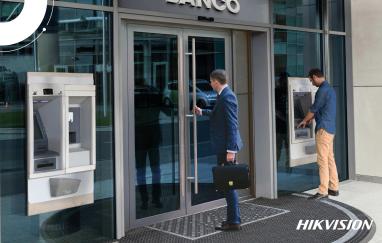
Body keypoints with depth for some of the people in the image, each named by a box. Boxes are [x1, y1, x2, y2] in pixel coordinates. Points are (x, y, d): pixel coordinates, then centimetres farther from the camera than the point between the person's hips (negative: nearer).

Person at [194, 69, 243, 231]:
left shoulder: (227, 97, -17)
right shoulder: (224, 95, 13)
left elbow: (232, 125, -22)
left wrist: (231, 150, -24)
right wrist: (202, 112, 41)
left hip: (227, 147, -10)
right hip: (223, 146, 10)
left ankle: (234, 221, 5)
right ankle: (233, 217, 26)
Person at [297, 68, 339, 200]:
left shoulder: (323, 90, -15)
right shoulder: (330, 89, 16)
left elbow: (314, 108, -9)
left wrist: (304, 121, 6)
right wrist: (311, 118, 31)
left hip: (323, 128, -10)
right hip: (331, 128, 10)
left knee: (322, 160, -7)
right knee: (330, 159, 12)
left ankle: (323, 191, -5)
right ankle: (334, 188, 16)